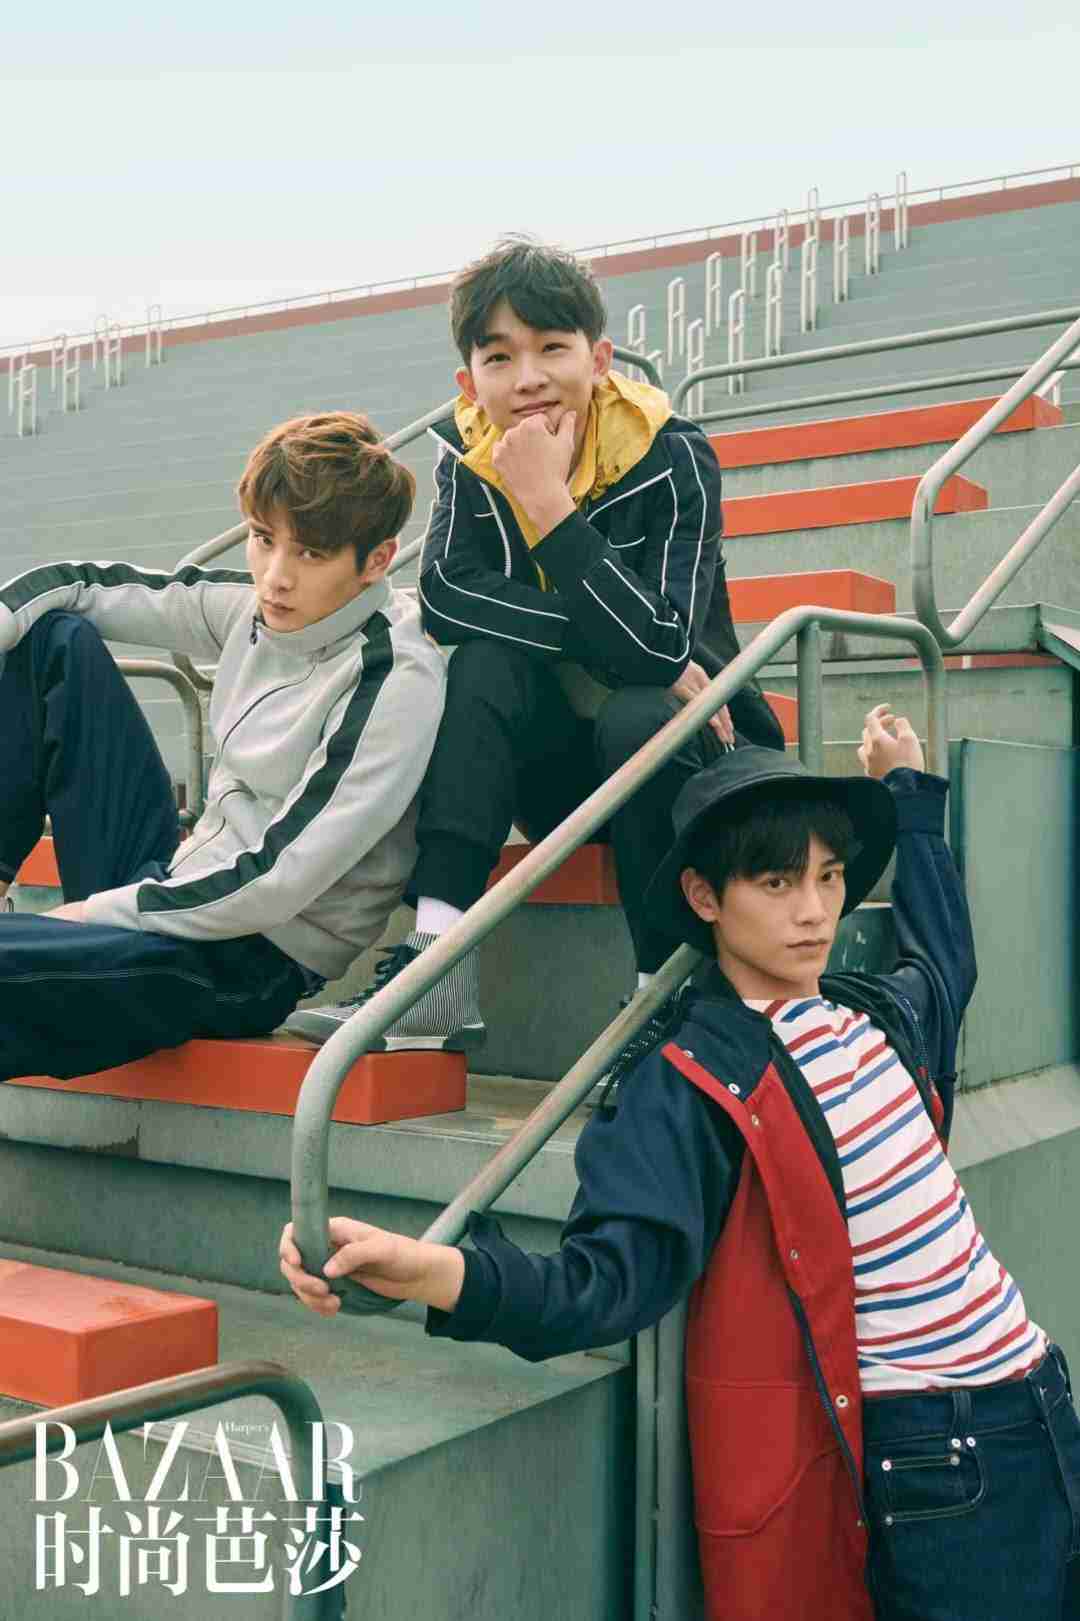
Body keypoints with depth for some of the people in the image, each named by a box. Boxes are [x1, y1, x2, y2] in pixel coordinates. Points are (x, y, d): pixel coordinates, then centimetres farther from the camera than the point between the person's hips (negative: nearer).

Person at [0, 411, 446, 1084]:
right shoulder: (261, 606, 1)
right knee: (55, 636, 6)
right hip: (177, 889, 8)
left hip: (250, 966, -8)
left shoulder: (397, 683, -21)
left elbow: (273, 886, -23)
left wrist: (101, 911, -14)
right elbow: (81, 587, 11)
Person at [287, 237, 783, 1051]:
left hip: (684, 744, -3)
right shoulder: (470, 458, -3)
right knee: (486, 664, -26)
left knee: (635, 720, -35)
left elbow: (659, 644, -28)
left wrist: (548, 502, -29)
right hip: (563, 764, 3)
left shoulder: (673, 457, -15)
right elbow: (444, 596, -21)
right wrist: (612, 644, -27)